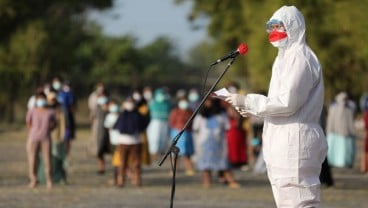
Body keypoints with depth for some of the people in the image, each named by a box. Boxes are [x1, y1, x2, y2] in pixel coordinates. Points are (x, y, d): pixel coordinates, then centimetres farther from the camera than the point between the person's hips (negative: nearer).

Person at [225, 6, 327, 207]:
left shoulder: (300, 57, -10)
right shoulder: (286, 56, 22)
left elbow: (288, 102, -18)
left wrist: (248, 101, -13)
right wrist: (253, 109, 10)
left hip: (295, 143, -11)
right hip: (284, 144, 11)